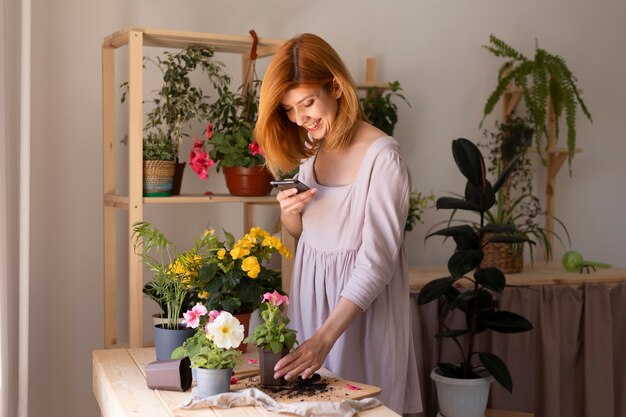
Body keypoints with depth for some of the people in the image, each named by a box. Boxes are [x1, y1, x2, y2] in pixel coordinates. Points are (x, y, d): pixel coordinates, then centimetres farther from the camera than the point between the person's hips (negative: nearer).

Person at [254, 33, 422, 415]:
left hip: (362, 308, -6)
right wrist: (289, 212, -9)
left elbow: (376, 261, -23)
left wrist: (325, 338, -29)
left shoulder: (382, 156, -19)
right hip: (311, 296, 7)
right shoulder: (311, 150, 4)